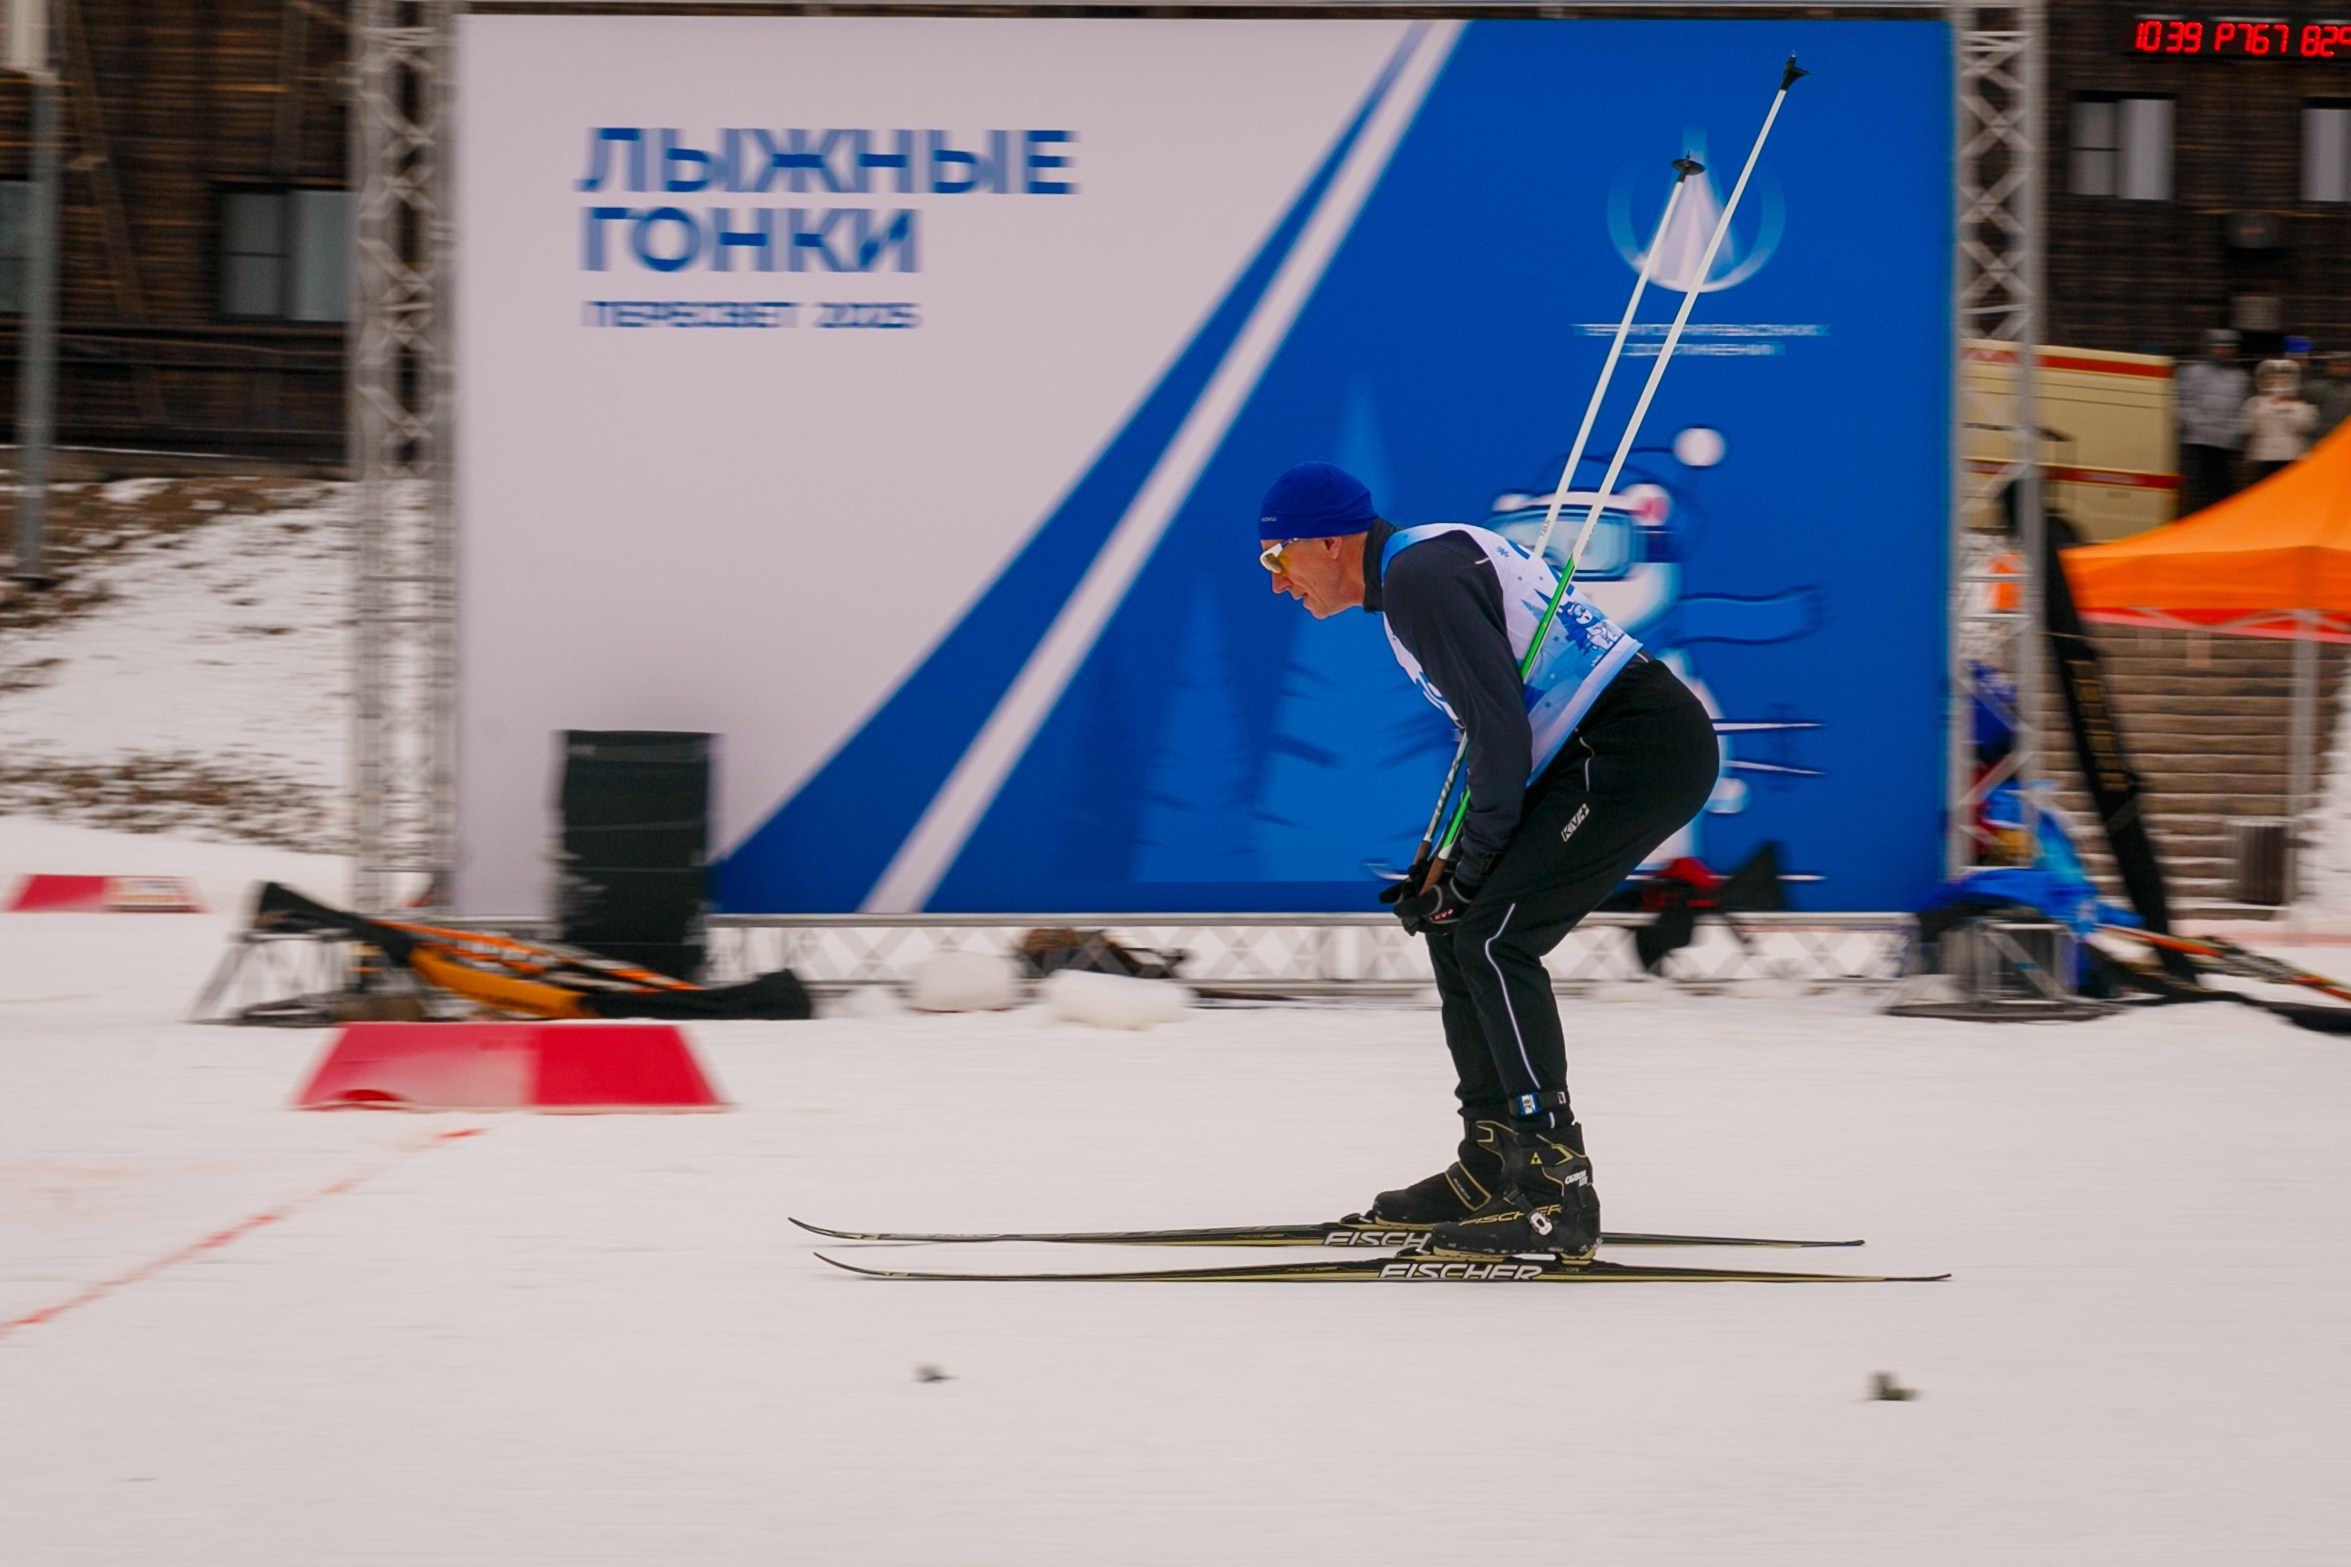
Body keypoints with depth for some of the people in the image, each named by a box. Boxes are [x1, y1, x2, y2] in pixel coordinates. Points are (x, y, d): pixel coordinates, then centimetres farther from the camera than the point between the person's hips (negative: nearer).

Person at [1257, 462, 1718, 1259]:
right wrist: (1448, 868, 15)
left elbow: (1499, 728, -18)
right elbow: (1495, 721, 22)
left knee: (1493, 938, -15)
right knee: (1454, 930, 12)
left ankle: (1557, 1191, -16)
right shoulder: (1429, 559, 18)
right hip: (1593, 755, 11)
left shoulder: (1419, 575, -14)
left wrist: (1472, 868, -8)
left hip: (1642, 746, -11)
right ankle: (1490, 1169, 17)